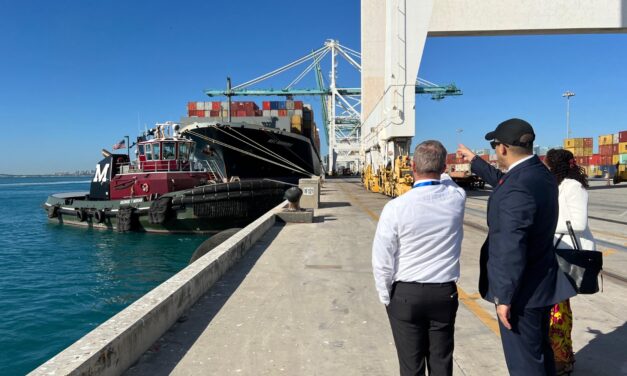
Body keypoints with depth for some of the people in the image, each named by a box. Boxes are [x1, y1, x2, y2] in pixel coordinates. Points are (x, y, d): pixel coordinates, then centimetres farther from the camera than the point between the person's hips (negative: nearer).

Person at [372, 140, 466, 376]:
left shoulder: (396, 207, -17)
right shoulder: (456, 199, -9)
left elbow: (382, 260, -11)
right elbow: (447, 182, 19)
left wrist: (385, 297, 3)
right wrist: (438, 169, 35)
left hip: (405, 294, -2)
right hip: (445, 294, 3)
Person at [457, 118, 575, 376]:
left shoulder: (518, 188, -28)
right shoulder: (540, 173, 2)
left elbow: (512, 249, -28)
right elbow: (503, 182, 22)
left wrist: (504, 297, -20)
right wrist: (474, 161, 33)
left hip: (523, 289, -9)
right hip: (542, 281, 10)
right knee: (540, 350, 26)